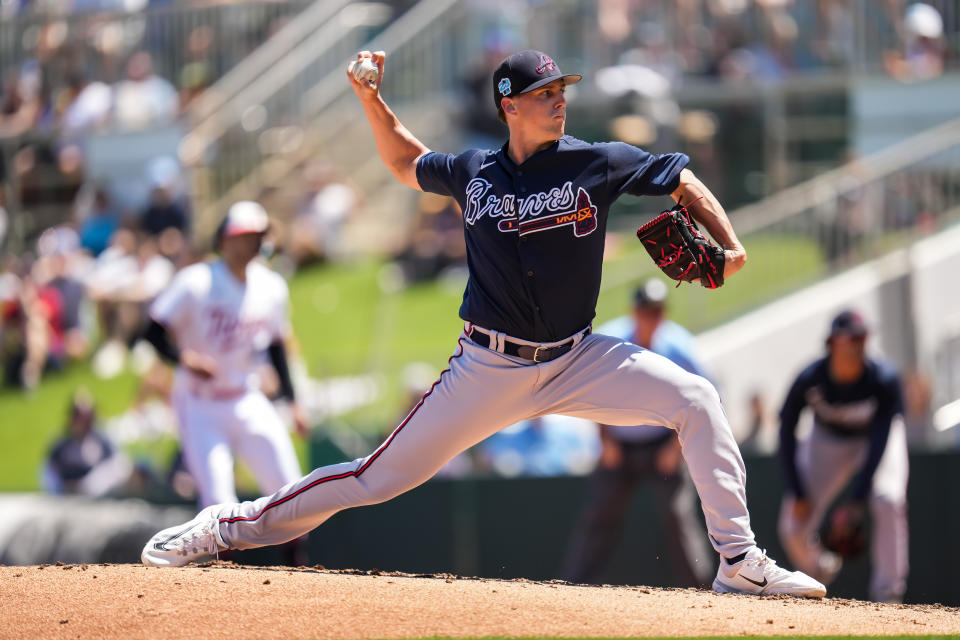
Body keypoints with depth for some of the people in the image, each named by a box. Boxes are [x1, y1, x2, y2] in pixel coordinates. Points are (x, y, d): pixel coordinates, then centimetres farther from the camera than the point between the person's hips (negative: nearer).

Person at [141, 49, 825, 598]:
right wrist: (371, 99, 6)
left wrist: (730, 246, -9)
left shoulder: (598, 164, -5)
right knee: (382, 476, -2)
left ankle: (740, 561, -11)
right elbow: (406, 162, 20)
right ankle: (232, 524, 11)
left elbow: (682, 180, 5)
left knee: (695, 399, -17)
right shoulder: (474, 173, 0)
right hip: (489, 370, -1)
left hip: (576, 362, 1)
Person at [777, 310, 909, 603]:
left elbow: (880, 442, -30)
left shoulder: (884, 380, -31)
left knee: (887, 499, -31)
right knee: (793, 526, -5)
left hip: (878, 439, -2)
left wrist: (856, 501, -34)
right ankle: (820, 569, 30)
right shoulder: (809, 380, -28)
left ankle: (888, 590, -18)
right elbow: (787, 435, -17)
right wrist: (798, 495, -21)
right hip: (828, 441, 2)